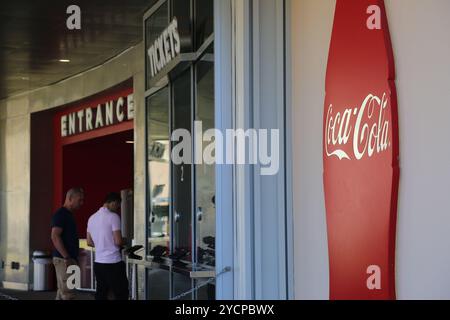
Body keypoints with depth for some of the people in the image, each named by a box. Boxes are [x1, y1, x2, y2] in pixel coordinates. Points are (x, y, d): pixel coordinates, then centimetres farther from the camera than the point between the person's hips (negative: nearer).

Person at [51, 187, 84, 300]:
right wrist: (67, 258, -22)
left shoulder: (69, 215, 18)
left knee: (62, 294, 11)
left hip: (68, 260, 10)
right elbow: (55, 237, -20)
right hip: (63, 260, -10)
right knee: (67, 295, -12)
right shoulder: (60, 214, -11)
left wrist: (74, 259, 19)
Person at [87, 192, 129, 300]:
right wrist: (124, 242, 5)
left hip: (98, 263, 7)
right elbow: (118, 242, -16)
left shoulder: (92, 218, 10)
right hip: (113, 263, -7)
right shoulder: (113, 216, -12)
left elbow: (89, 242, 16)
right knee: (121, 294, 1)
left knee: (101, 295, 10)